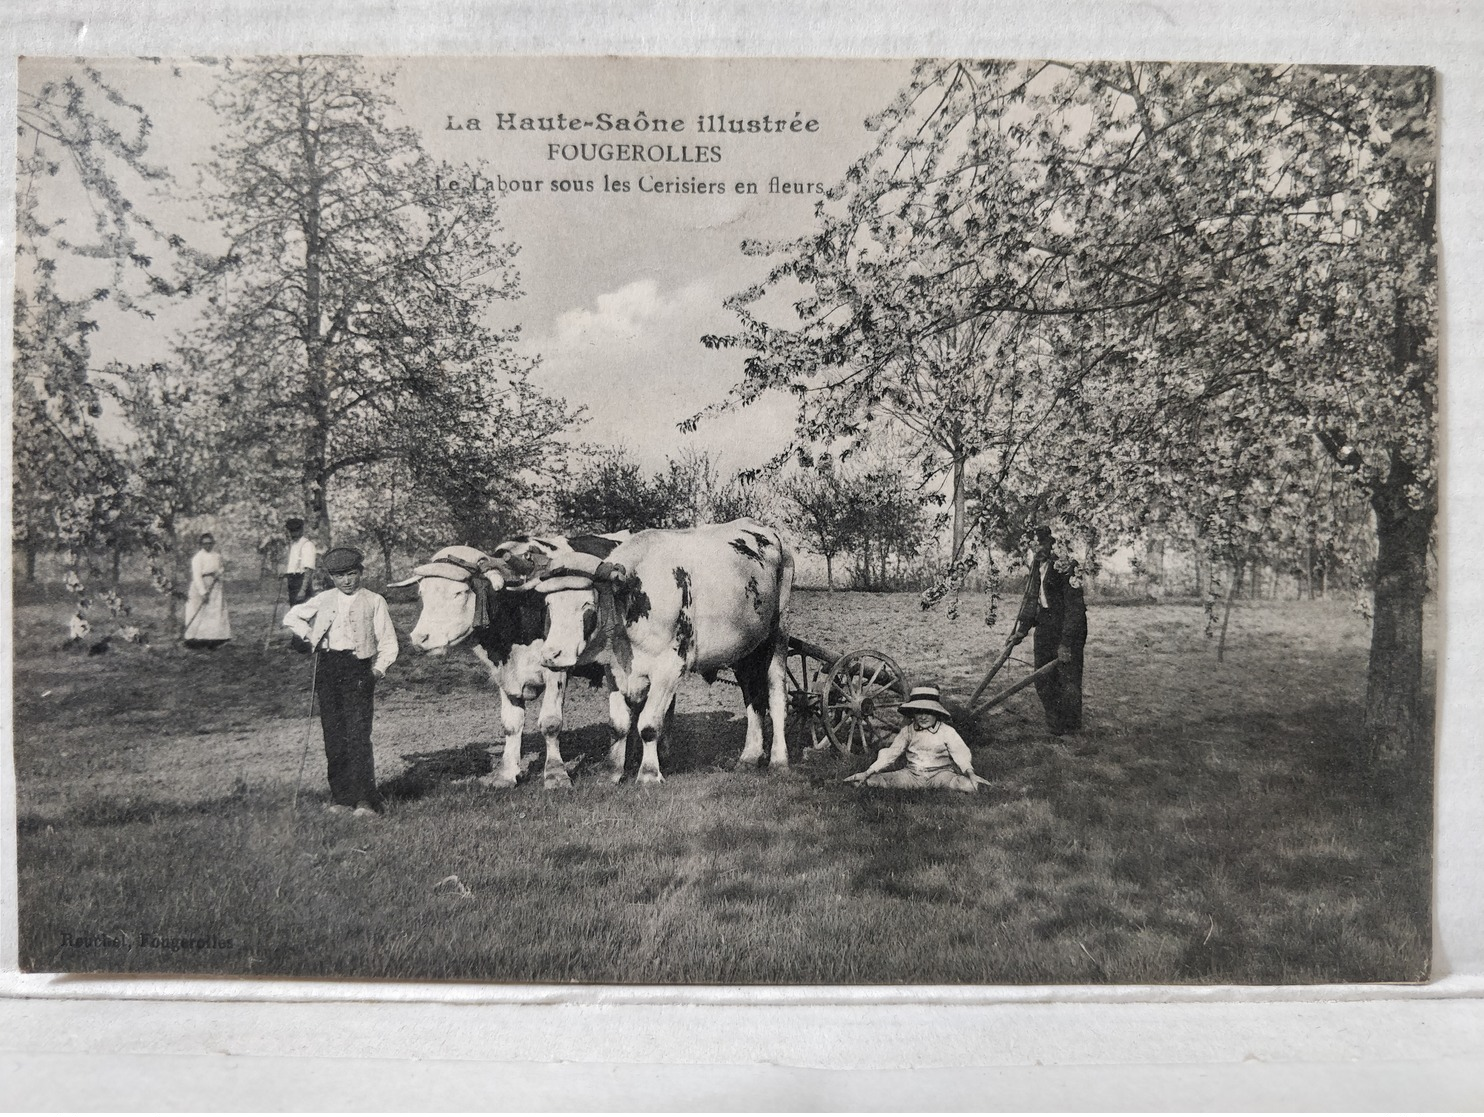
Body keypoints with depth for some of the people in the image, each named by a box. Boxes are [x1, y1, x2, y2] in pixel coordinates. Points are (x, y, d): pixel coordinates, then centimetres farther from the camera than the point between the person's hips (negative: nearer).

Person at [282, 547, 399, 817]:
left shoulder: (374, 601, 5)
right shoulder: (324, 600, 15)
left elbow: (388, 642, 4)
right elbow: (291, 617, 26)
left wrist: (379, 669, -10)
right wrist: (308, 635, 9)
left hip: (358, 668, -4)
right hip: (327, 668, 4)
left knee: (358, 736, -12)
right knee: (333, 736, 5)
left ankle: (366, 799, -10)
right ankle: (340, 797, 13)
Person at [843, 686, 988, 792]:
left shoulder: (947, 731, -3)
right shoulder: (908, 731, 6)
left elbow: (960, 753, -13)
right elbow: (891, 753, 4)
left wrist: (970, 773, -35)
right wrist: (867, 773, -6)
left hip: (939, 773, -2)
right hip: (912, 773, 2)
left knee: (968, 785, -33)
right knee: (873, 780, -21)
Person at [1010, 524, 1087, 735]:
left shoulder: (1066, 567, -18)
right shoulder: (1037, 566, 7)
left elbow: (1074, 607, -21)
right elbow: (1031, 599, 15)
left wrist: (1066, 643, -24)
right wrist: (1021, 630, 8)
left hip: (1067, 628, -8)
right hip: (1044, 627, 8)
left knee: (1068, 679, -3)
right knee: (1043, 680, 11)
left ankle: (1071, 728, 13)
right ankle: (1054, 726, 25)